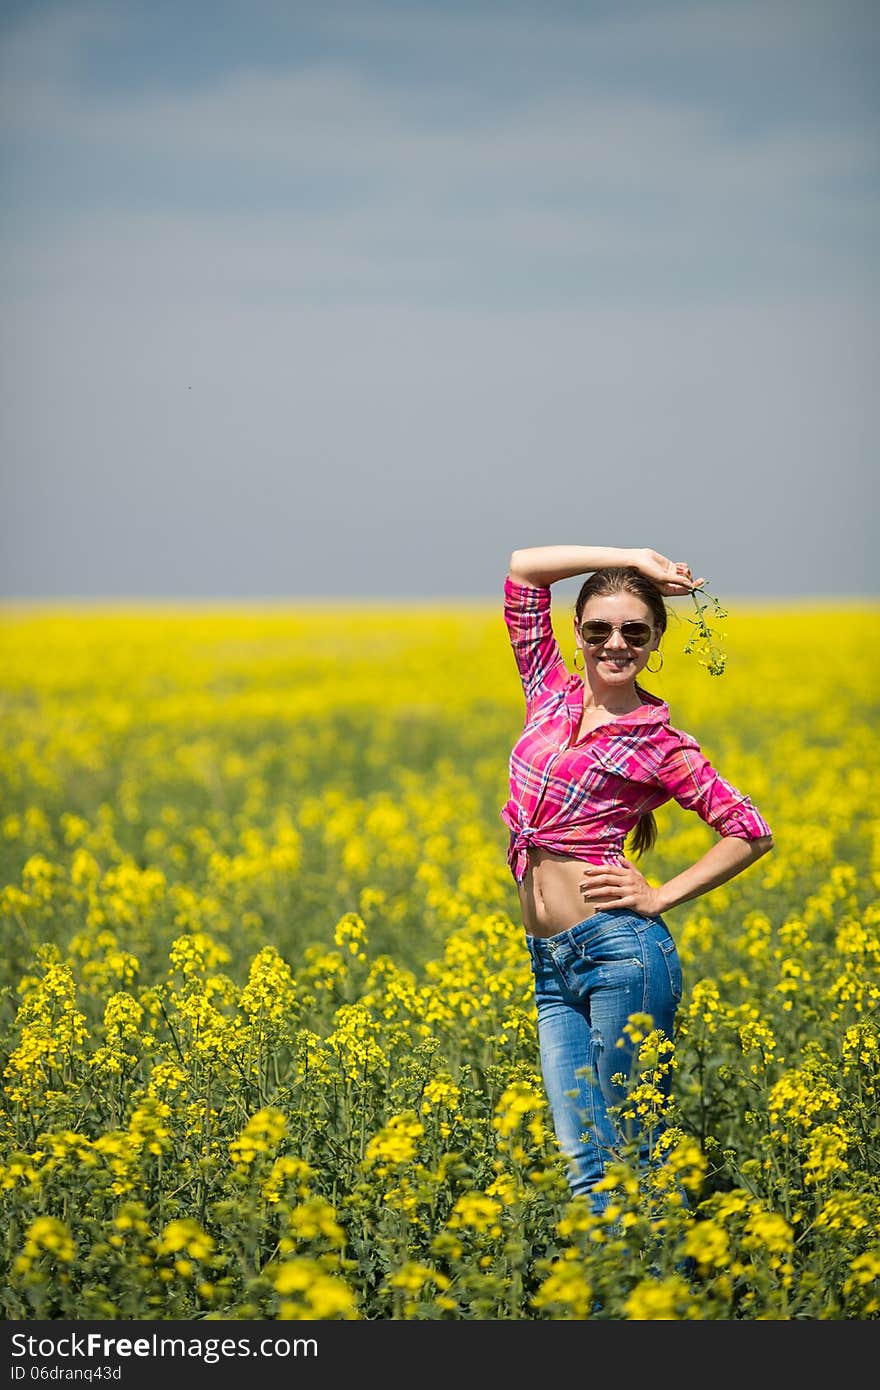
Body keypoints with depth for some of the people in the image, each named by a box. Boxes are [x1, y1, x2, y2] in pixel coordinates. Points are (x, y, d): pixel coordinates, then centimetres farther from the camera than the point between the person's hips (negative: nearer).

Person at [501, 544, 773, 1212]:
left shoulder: (661, 743, -1)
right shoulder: (552, 694, 12)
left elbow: (753, 833, 3)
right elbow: (523, 568, 11)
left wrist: (661, 896, -3)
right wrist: (633, 559, 8)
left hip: (621, 945, -5)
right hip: (552, 965, 5)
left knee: (634, 1155, -1)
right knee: (587, 1164, 1)